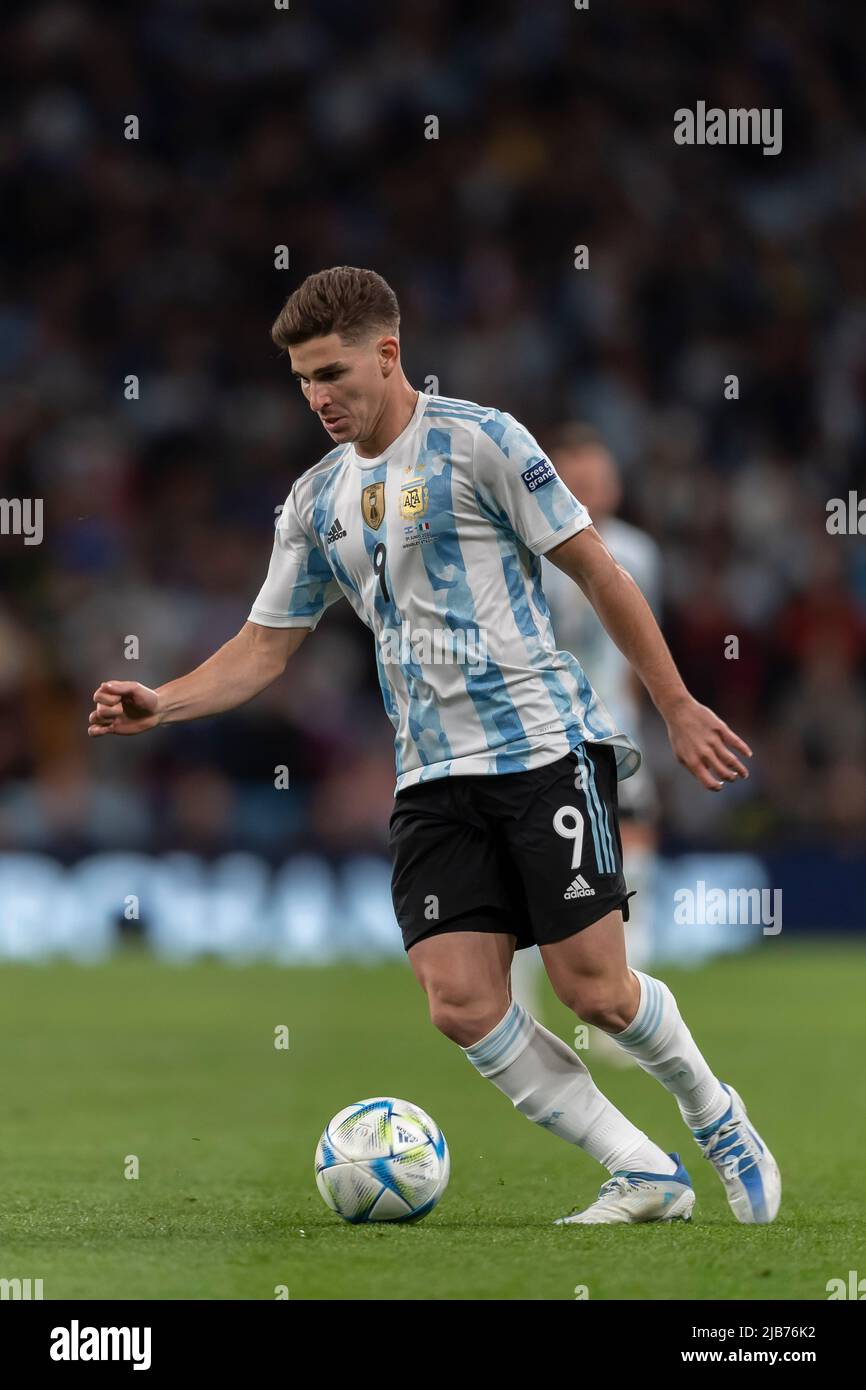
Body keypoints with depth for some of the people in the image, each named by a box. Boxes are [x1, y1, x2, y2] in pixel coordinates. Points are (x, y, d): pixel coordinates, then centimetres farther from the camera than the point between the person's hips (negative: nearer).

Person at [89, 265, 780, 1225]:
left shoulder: (476, 439, -5)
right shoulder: (316, 500, 13)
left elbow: (596, 572, -2)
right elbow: (266, 646, 17)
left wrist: (678, 709, -2)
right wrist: (161, 705, -1)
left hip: (542, 743, -5)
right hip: (433, 777, 5)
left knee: (592, 988, -10)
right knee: (461, 1003, -10)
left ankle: (715, 1118, 20)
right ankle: (645, 1178, 1)